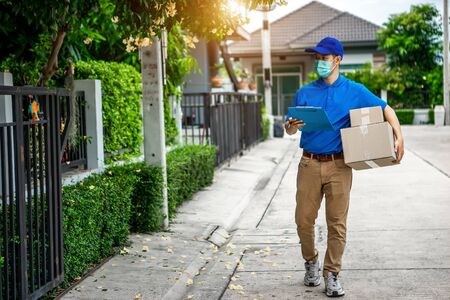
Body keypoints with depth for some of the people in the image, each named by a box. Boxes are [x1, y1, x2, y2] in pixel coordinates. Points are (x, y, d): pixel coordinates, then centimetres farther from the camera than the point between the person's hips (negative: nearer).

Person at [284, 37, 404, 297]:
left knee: (337, 222, -1)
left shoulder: (354, 91, 4)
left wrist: (399, 136, -7)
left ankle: (332, 275, 9)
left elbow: (385, 109, 8)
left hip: (338, 166, -2)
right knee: (304, 219, 4)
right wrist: (291, 126, -15)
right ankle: (311, 262, 28)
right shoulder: (304, 93, 8)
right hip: (309, 164, 2)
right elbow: (290, 129, 10)